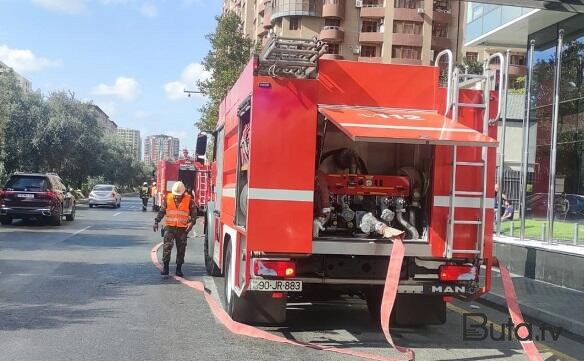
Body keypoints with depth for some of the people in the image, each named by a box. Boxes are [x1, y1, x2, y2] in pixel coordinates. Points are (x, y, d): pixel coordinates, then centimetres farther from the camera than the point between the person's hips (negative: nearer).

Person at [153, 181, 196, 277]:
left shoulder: (189, 200, -1)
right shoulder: (168, 198, 2)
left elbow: (194, 213, 6)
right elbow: (161, 211, 11)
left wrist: (191, 222, -8)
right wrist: (156, 221, 4)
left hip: (182, 228, 0)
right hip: (169, 227, 0)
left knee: (181, 249, 4)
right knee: (167, 246, -9)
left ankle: (179, 269, 13)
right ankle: (165, 267, -3)